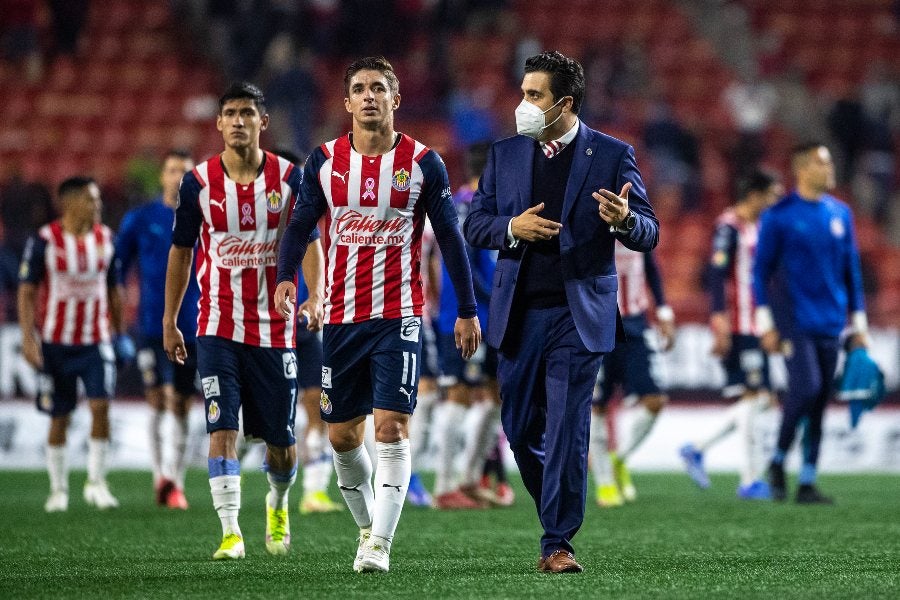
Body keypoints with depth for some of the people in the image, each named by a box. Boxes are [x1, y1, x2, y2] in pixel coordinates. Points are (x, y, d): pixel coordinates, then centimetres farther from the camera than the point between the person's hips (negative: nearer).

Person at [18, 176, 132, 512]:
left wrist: (118, 332, 15)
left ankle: (96, 482, -5)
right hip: (56, 342, -2)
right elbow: (27, 292, -6)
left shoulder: (105, 238, 3)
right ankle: (59, 490, 17)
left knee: (101, 405, -14)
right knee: (59, 418, 5)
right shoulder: (45, 241, -8)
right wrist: (28, 338, -13)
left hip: (96, 341, 2)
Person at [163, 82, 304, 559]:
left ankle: (278, 504, 37)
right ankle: (230, 531, -13)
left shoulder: (289, 177, -1)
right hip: (218, 327, -1)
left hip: (274, 327, 1)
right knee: (222, 428, -14)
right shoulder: (198, 183, -1)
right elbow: (180, 252, 9)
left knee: (281, 444, 7)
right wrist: (169, 322, 10)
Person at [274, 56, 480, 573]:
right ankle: (368, 527, 28)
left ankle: (380, 544, -13)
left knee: (392, 427, -13)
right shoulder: (324, 161, 4)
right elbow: (301, 224, 5)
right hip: (341, 317, 3)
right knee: (342, 435, 8)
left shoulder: (423, 163, -1)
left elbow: (450, 237, 4)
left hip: (399, 317, -3)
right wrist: (286, 276, -14)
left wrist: (467, 311, 4)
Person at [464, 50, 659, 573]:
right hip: (520, 314, 4)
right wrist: (512, 228, -11)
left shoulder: (613, 156, -1)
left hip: (580, 314, -4)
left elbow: (648, 235, -3)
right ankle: (558, 512, 30)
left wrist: (625, 220, -26)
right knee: (520, 427, 9)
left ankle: (559, 541, -3)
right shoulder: (505, 154, 9)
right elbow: (475, 224, 10)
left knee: (567, 428, -7)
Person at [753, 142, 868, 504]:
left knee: (819, 405, 4)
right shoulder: (779, 216, -4)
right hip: (795, 322, -5)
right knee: (806, 389, -18)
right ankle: (778, 461, 3)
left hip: (829, 324, 5)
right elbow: (761, 271, -2)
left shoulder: (840, 213, 11)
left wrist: (859, 323, 13)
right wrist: (766, 324, -7)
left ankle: (807, 484, 9)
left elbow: (852, 270, 16)